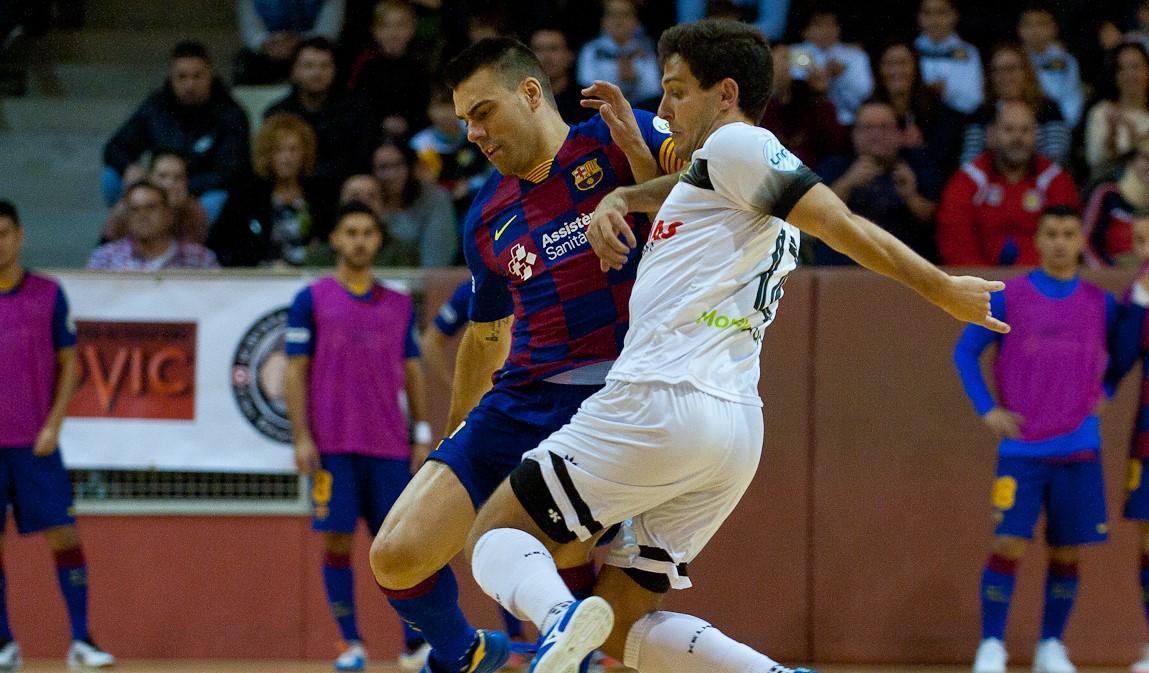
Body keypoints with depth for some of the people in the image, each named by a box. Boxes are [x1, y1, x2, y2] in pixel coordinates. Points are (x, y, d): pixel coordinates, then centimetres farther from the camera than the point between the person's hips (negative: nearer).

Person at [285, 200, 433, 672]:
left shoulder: (399, 305, 14)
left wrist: (422, 435, 7)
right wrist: (301, 437, -7)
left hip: (389, 444, 2)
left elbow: (412, 372, 16)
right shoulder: (312, 301, 4)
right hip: (332, 446, -2)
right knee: (338, 542, -3)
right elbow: (295, 371, 1)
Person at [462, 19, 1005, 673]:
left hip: (660, 402, -9)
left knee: (498, 535, 1)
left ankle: (560, 616, -32)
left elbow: (844, 226, -8)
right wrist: (619, 199, 25)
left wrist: (944, 289, -6)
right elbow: (694, 187, 45)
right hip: (740, 432, 9)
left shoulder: (736, 142, -1)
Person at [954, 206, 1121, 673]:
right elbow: (964, 352, 6)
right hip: (1021, 448, -2)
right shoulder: (1008, 297, 1)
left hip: (1078, 450, 2)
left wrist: (1102, 397, 5)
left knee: (1067, 552, 4)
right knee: (1009, 544, -11)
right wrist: (987, 410, -4)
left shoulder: (1101, 304, 8)